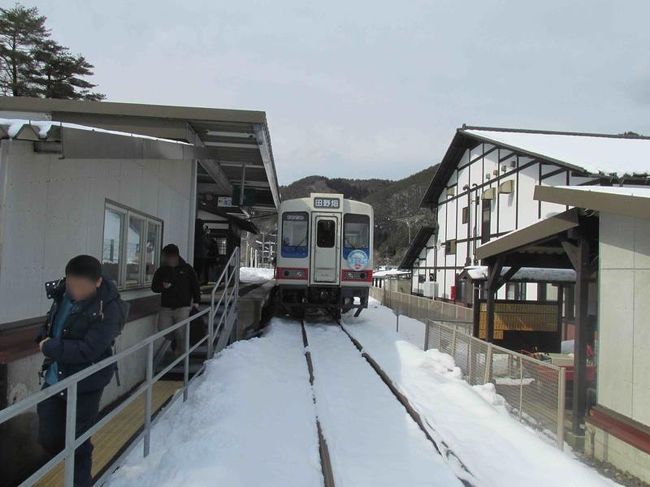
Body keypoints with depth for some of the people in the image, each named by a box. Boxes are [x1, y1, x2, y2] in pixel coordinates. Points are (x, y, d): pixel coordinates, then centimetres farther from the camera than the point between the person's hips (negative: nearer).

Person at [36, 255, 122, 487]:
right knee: (49, 439, 16)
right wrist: (44, 338, -3)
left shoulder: (107, 309, -24)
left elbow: (88, 349, -28)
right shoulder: (64, 290, -4)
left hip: (85, 384, -7)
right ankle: (78, 464, 44)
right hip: (54, 377, 7)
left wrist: (49, 348, -18)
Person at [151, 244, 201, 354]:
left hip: (183, 307, -3)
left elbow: (195, 285, 9)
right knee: (163, 329, -3)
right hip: (166, 307, 3)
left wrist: (196, 301, 3)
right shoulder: (161, 271, 6)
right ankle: (174, 340, 30)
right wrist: (162, 286, -13)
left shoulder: (187, 268, 2)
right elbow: (154, 287, 9)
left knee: (180, 332, -8)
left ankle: (180, 353, 14)